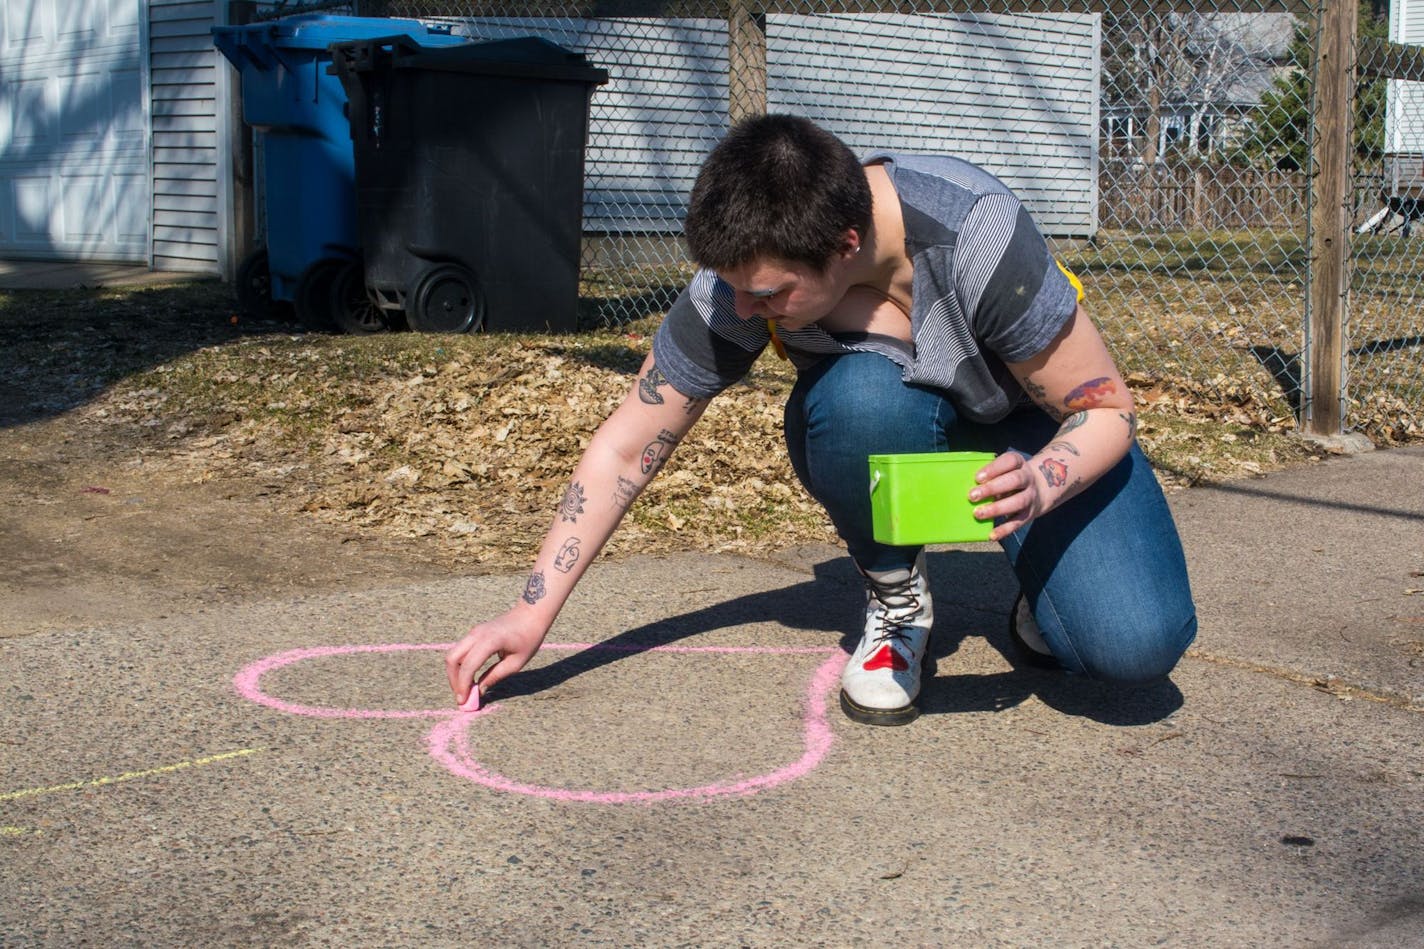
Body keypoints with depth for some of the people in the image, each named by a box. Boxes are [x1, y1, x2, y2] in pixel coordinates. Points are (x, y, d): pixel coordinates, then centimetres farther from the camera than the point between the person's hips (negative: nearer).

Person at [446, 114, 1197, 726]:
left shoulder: (974, 236, -34)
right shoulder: (741, 275, -26)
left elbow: (1106, 411, -23)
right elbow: (626, 449, -16)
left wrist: (1040, 486, -45)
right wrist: (532, 616, -20)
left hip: (1035, 430, -2)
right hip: (885, 430, 2)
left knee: (1136, 647, -27)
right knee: (865, 396, -37)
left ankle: (1039, 594, 10)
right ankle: (895, 601, -8)